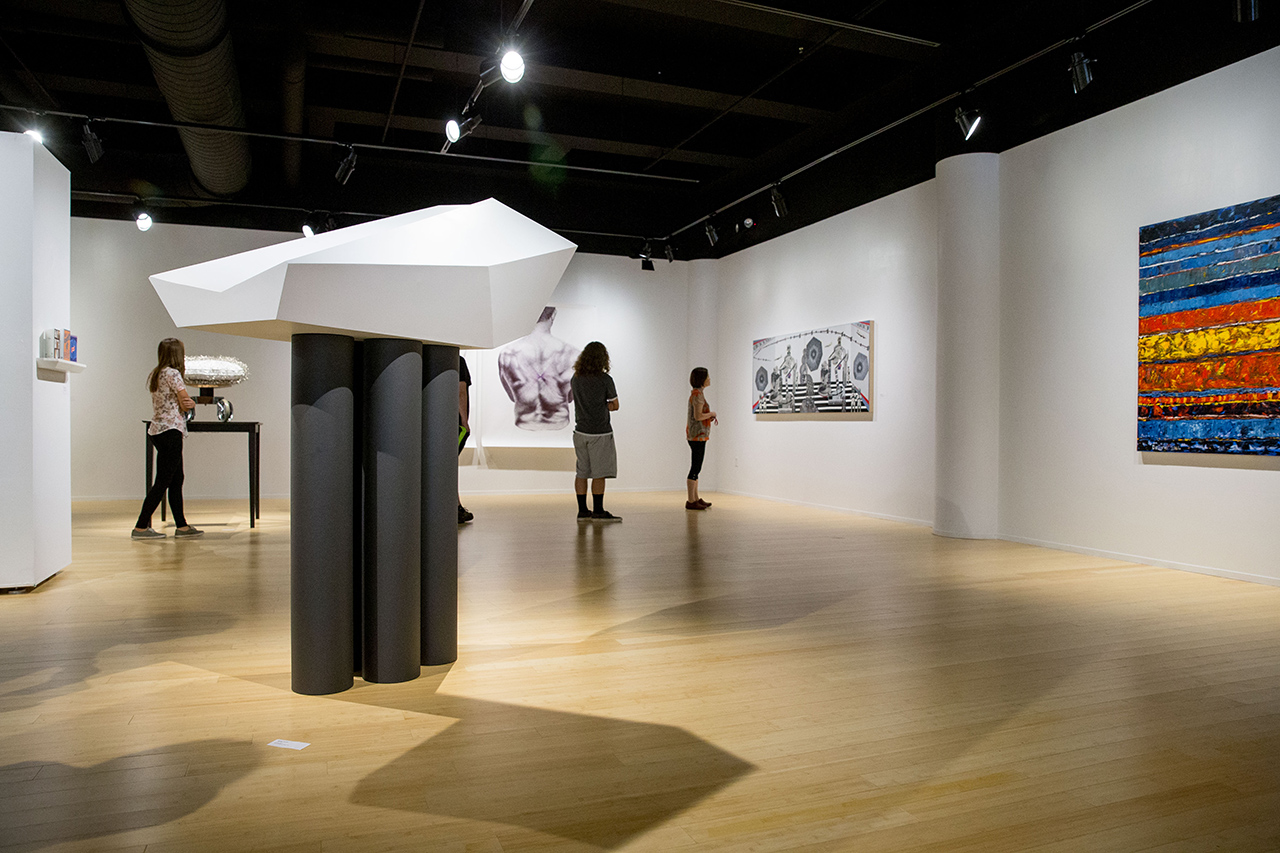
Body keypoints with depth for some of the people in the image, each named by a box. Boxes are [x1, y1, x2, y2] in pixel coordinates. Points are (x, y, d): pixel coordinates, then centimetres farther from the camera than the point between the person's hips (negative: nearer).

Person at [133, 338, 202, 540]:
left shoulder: (156, 374, 16)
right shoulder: (173, 374, -11)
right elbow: (187, 404, -12)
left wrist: (188, 403, -5)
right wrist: (191, 403, 8)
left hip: (157, 431, 10)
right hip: (170, 431, -10)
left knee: (177, 480, 12)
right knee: (163, 482, -6)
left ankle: (182, 527, 15)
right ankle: (141, 527, -5)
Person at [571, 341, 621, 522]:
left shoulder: (575, 379, 4)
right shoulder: (605, 379, -12)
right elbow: (615, 405, -3)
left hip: (580, 431, 6)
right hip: (600, 433, -6)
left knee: (582, 472, 10)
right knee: (600, 473, -1)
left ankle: (582, 511, 14)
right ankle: (598, 511, 2)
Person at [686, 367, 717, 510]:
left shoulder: (696, 393, 15)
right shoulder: (698, 394, -15)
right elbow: (698, 416, -23)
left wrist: (710, 417, 9)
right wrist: (712, 413, -6)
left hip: (696, 435, 10)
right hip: (697, 434, -10)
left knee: (696, 467, 13)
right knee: (696, 468, -7)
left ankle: (696, 498, 18)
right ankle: (690, 502, -3)